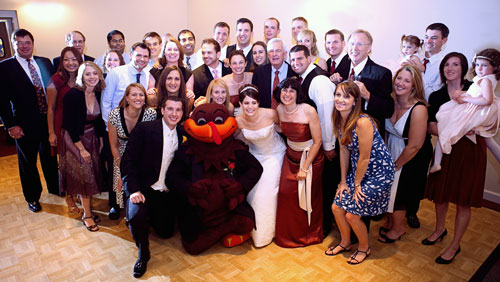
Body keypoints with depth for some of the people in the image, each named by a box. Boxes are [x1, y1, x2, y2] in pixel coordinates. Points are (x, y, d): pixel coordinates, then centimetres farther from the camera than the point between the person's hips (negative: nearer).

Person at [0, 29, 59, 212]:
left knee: (50, 157, 20)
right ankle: (32, 198, 31)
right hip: (26, 125, -3)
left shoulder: (45, 62, 5)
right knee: (27, 163, 13)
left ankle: (54, 187, 41)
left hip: (49, 120, 3)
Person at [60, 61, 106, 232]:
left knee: (90, 176, 8)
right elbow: (69, 125, -18)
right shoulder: (73, 95, -19)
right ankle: (87, 215, 12)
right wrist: (82, 149, -15)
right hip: (74, 140, -5)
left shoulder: (98, 94, -1)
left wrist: (101, 141, 5)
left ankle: (88, 210, 22)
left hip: (92, 138, 5)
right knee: (84, 176, -2)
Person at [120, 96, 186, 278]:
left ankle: (150, 217, 41)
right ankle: (143, 254, -2)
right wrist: (134, 190, -23)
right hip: (143, 187, -4)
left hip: (167, 192, 4)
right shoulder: (144, 129, -11)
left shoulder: (182, 134, 2)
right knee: (136, 216, -31)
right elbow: (127, 161, -13)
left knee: (165, 232, 7)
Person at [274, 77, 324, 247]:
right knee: (286, 194, 6)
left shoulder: (308, 111, -23)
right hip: (291, 156, 5)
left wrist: (305, 168, -15)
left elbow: (317, 141, -17)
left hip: (311, 157, -5)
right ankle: (289, 234, 32)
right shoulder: (280, 109, -6)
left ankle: (310, 235, 36)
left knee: (308, 197, 9)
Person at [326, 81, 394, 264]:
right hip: (358, 170, 7)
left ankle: (364, 248, 29)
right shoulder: (339, 120, -3)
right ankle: (345, 242, 35)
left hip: (378, 173, -7)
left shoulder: (362, 122, -28)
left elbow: (364, 158, -22)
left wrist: (357, 184, -8)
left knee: (352, 214, -2)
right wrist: (343, 181, 6)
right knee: (337, 207, 7)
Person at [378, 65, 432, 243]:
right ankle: (390, 221, 43)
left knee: (399, 192, 9)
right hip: (391, 150, 5)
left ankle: (398, 228, 36)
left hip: (411, 158, -5)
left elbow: (415, 145, -23)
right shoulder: (391, 101, -10)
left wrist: (396, 164, -13)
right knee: (388, 187, 17)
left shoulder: (419, 108, -27)